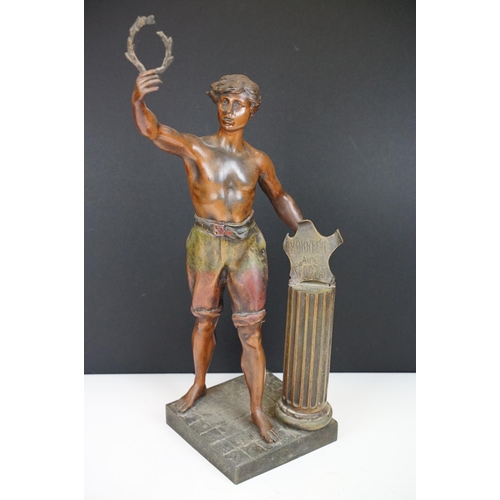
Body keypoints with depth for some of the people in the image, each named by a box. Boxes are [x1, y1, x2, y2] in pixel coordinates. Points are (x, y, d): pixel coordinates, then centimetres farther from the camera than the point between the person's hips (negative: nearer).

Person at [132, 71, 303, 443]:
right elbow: (150, 128, -23)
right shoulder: (194, 148, -7)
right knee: (204, 322, 17)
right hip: (206, 247, 0)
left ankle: (257, 411, 20)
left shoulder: (258, 159, 1)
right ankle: (198, 386, 44)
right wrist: (138, 99, -44)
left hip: (248, 248, 1)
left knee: (251, 335, 2)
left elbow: (280, 197, 14)